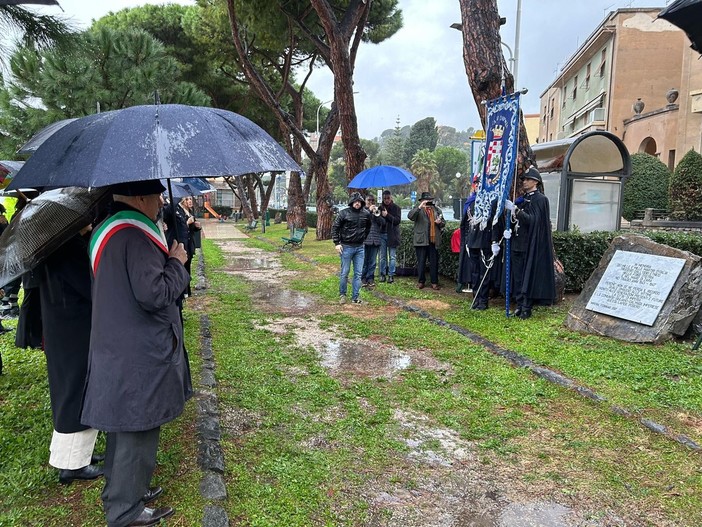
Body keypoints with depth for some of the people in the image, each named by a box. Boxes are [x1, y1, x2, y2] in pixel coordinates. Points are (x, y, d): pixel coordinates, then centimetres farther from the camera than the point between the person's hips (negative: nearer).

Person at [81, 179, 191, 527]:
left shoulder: (108, 230, 11)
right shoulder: (136, 236, -23)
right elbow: (154, 294, -27)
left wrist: (166, 260, 11)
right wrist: (177, 263, -12)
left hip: (117, 351, 10)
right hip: (139, 358, -10)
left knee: (124, 429, 23)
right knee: (137, 432, 4)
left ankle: (120, 493, 40)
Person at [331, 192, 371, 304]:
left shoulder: (366, 214, 2)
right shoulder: (344, 213, -9)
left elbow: (368, 227, 21)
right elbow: (335, 227, -5)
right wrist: (336, 243, -9)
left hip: (360, 247, 4)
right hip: (346, 247, -3)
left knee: (358, 273, 5)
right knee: (344, 273, 3)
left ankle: (355, 297, 12)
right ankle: (342, 294, 19)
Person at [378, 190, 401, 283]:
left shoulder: (396, 208, 0)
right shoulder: (380, 208, 6)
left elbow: (398, 220, -10)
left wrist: (387, 215, -17)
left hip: (392, 235, -2)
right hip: (382, 234, 2)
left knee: (392, 256, 1)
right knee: (383, 256, 7)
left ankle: (391, 275, 6)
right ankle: (383, 274, 14)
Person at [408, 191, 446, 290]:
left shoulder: (437, 210, 14)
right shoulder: (418, 210, 1)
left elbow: (443, 223, 22)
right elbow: (410, 216, -18)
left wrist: (440, 222, -1)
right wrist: (420, 207, -26)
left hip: (433, 240, 3)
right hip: (421, 240, -3)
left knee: (434, 262, 5)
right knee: (421, 262, 4)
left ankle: (434, 282, 12)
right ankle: (421, 281, 15)